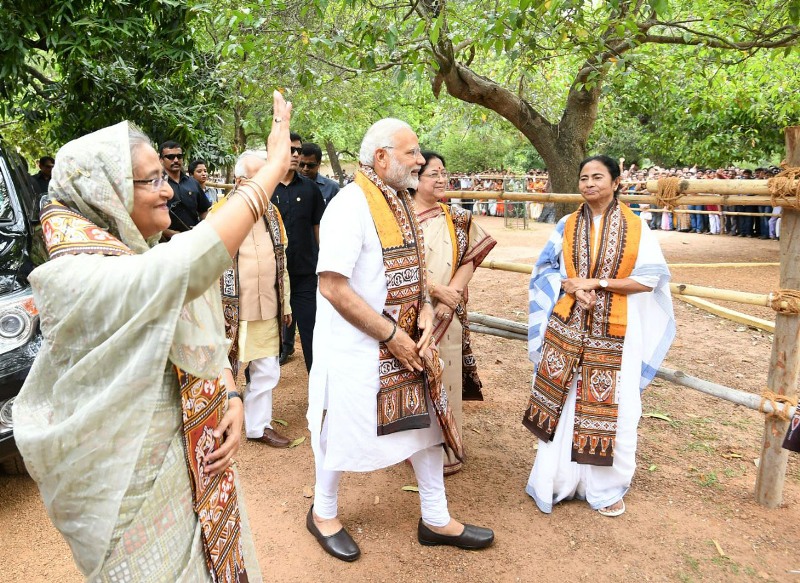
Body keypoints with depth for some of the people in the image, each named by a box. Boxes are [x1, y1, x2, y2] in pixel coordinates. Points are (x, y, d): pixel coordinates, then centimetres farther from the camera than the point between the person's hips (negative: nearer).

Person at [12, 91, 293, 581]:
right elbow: (189, 266, -39)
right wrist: (275, 166, -34)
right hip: (136, 482, -7)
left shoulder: (148, 259, 3)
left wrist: (233, 401, -9)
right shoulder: (72, 278, -22)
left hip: (202, 461, 7)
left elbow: (209, 344, 10)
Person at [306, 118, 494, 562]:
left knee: (426, 420, 14)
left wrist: (423, 311, -3)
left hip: (404, 341, 8)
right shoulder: (351, 205, -20)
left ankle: (435, 519, 33)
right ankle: (323, 513, 37)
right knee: (345, 431, 10)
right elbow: (333, 286, -24)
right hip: (355, 347, -8)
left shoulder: (401, 201, 6)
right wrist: (392, 335, -19)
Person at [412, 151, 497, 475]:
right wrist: (436, 289, -17)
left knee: (445, 380, 6)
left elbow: (469, 261, 3)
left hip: (448, 315, 2)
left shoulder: (458, 218, 8)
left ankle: (446, 451, 20)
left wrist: (451, 294, -13)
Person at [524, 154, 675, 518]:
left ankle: (606, 487, 24)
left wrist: (597, 283, -14)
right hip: (567, 327, 2)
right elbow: (546, 269, 9)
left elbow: (651, 278, -7)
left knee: (608, 407, 4)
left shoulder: (635, 227, -2)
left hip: (614, 333, -2)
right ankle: (559, 478, 24)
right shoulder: (567, 226, 5)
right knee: (562, 402, 6)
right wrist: (570, 287, -12)